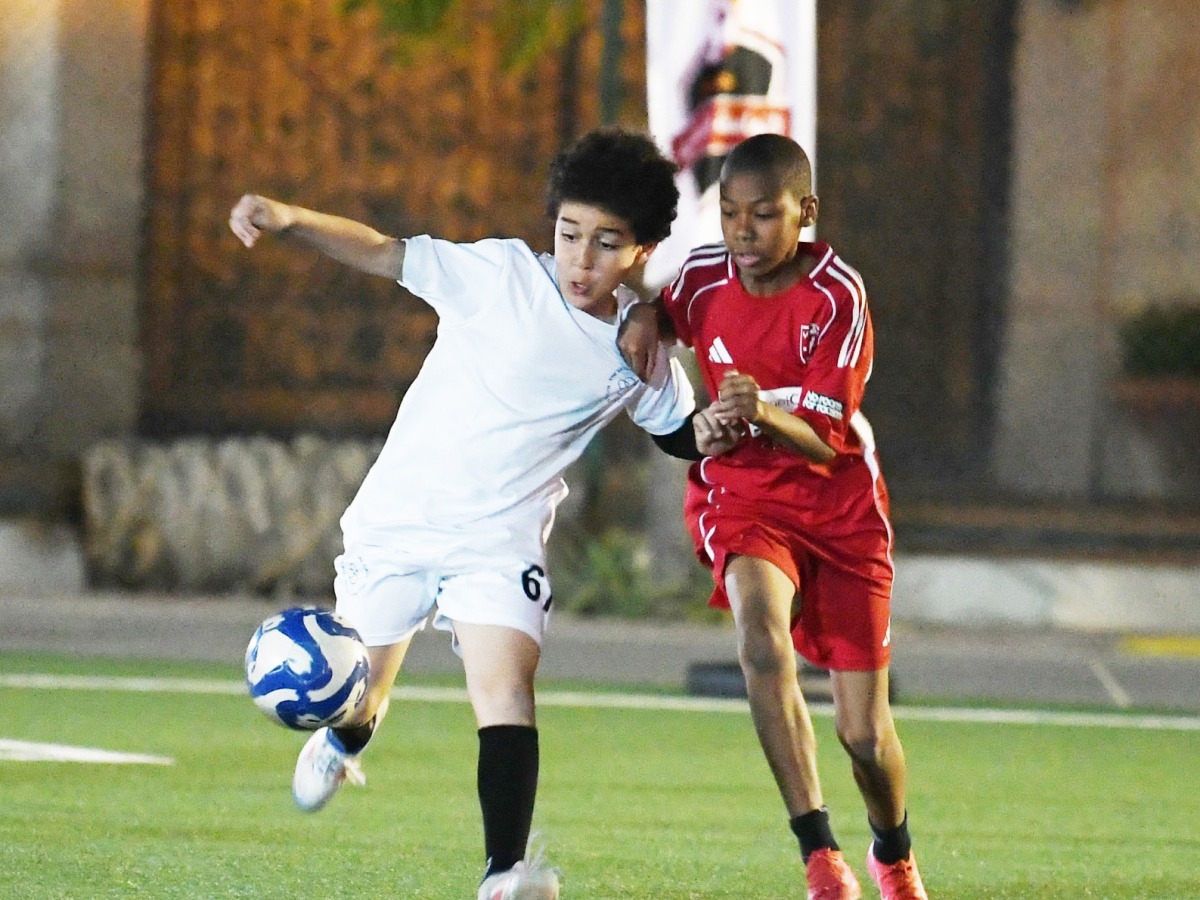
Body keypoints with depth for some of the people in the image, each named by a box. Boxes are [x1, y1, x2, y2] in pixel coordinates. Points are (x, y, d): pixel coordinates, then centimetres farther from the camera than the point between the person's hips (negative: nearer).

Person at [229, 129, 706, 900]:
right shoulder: (505, 275, -10)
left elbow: (683, 435, 17)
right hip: (397, 518, 0)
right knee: (360, 684, 12)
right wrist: (290, 219, -29)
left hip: (499, 539, 1)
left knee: (507, 685, -22)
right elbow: (385, 253, -13)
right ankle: (344, 743, 50)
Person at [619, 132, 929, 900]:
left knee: (866, 735, 1)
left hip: (839, 500, -1)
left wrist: (765, 413, -42)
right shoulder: (701, 277, -7)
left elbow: (824, 441, -22)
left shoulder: (837, 295, -17)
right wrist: (642, 315, -5)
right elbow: (654, 303, 19)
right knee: (763, 642, -33)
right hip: (741, 495, 1)